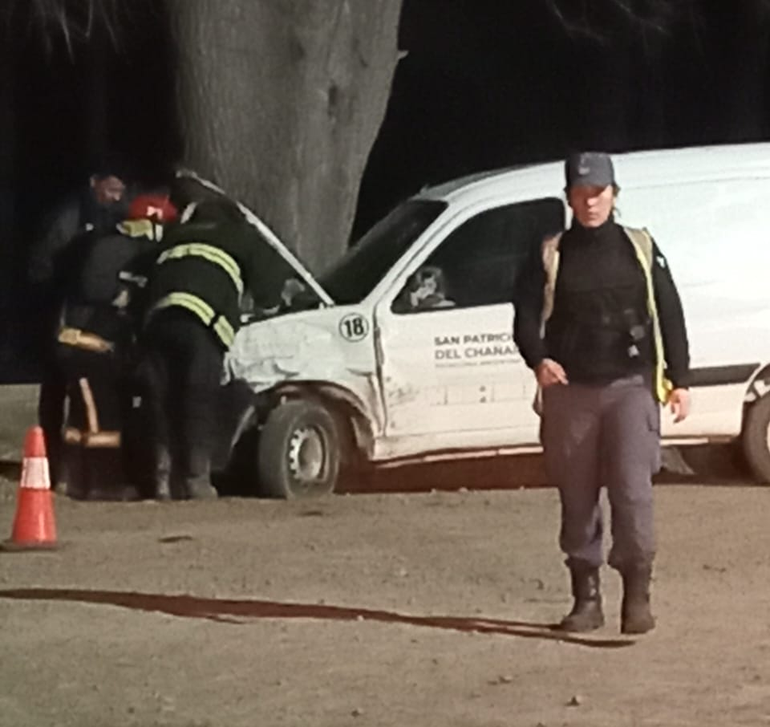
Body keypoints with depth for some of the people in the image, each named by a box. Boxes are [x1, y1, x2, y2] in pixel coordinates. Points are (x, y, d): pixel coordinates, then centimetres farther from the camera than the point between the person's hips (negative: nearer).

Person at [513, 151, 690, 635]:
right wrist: (539, 360, -17)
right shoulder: (551, 257, 9)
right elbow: (526, 319, 3)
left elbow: (670, 317, 9)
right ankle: (586, 598, 13)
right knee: (577, 497, 5)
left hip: (630, 387, -2)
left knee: (632, 489, -14)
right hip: (570, 392, 2)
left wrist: (680, 381, 3)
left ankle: (638, 595, -8)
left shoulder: (641, 249, 9)